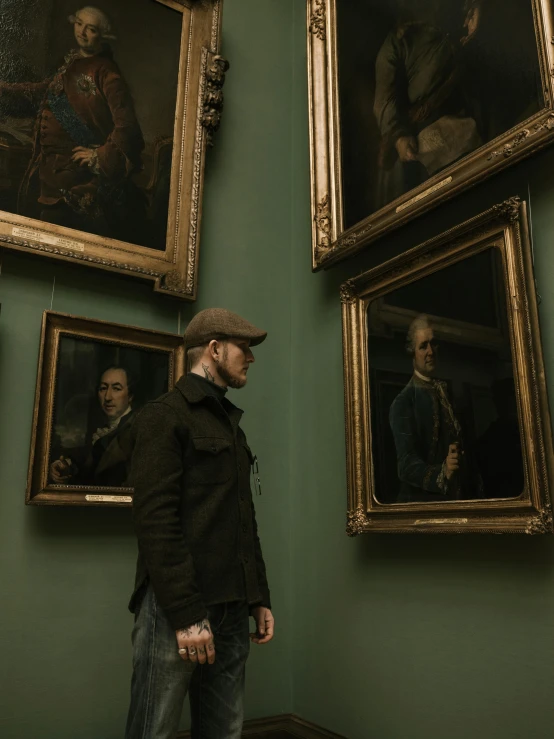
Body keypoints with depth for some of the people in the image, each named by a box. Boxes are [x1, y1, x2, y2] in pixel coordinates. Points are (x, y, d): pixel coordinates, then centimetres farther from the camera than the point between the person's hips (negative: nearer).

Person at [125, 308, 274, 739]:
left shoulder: (230, 423, 19)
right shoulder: (165, 415, -5)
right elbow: (155, 521, -15)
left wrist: (260, 598, 13)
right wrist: (186, 615, -19)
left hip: (233, 610, 7)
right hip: (178, 609, -7)